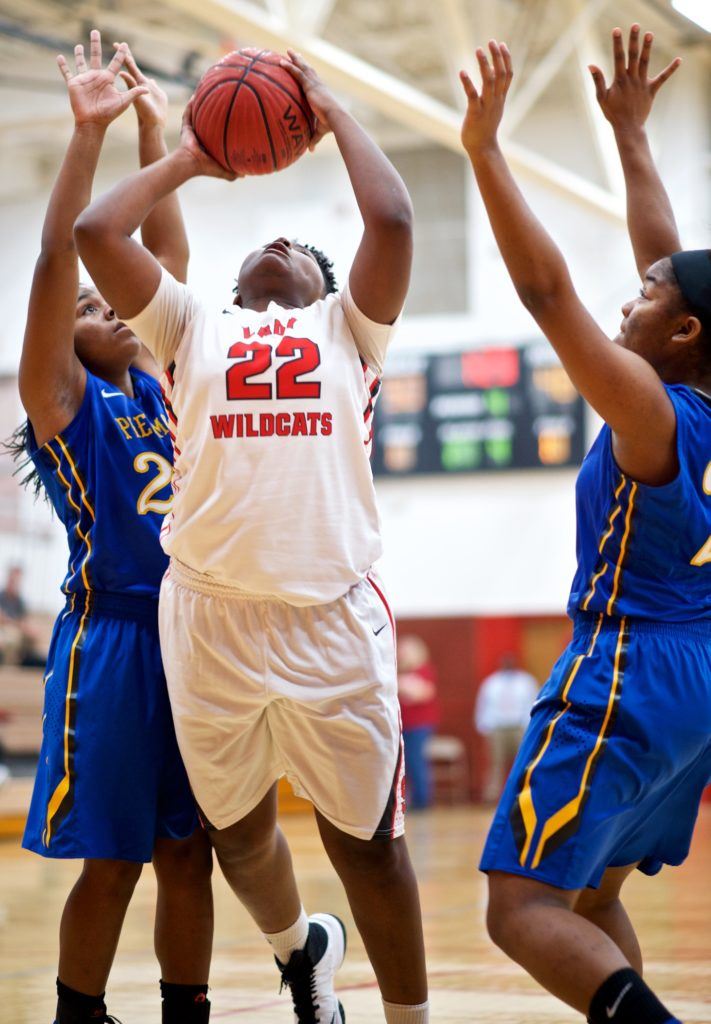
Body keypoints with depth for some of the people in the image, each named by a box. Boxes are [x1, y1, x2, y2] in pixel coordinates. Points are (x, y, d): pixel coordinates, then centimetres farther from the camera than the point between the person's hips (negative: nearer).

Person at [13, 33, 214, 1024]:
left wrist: (153, 130, 12)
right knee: (111, 859, -1)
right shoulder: (63, 403, 0)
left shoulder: (154, 385, 16)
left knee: (188, 851, 8)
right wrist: (89, 132, -14)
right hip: (112, 634, -6)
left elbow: (169, 254, 15)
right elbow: (56, 261, -10)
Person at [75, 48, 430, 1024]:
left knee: (368, 845, 4)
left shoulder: (347, 327, 16)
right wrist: (185, 160, 21)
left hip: (333, 617, -2)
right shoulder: (193, 325, 18)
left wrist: (334, 113, 13)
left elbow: (392, 220, 0)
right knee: (238, 834, 17)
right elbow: (93, 232, 8)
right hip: (209, 616, 2)